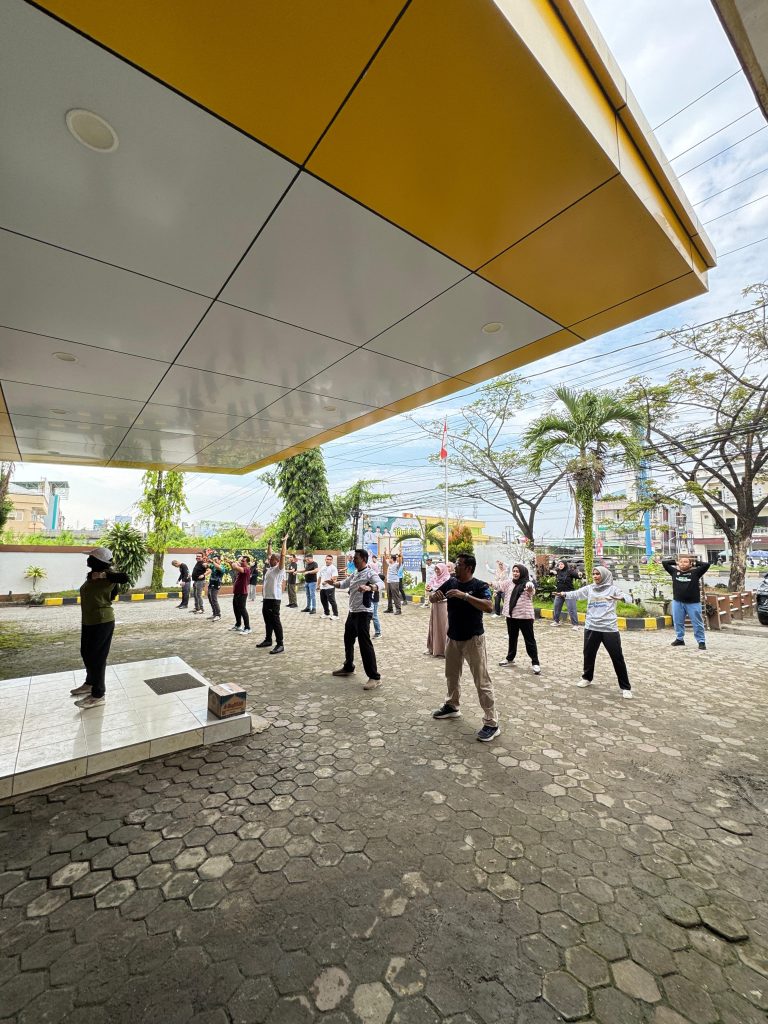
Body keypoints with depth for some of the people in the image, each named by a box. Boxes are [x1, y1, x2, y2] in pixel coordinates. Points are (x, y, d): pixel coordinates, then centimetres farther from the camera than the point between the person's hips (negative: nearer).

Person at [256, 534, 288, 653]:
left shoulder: (279, 569, -9)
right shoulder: (270, 568, 13)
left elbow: (282, 555, -19)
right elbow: (269, 555, 25)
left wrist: (284, 541, -17)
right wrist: (269, 544, 26)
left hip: (274, 599, -9)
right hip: (266, 598, 9)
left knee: (275, 621, -7)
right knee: (267, 621, 18)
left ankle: (280, 644, -4)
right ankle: (268, 640, 31)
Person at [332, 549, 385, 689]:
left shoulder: (370, 573, -14)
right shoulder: (354, 574, 13)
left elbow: (381, 584, -34)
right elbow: (344, 585, 26)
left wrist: (369, 587, -54)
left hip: (363, 613, -9)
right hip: (352, 612, 9)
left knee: (365, 644, -10)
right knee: (348, 640, 21)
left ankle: (375, 678, -4)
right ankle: (348, 667, 40)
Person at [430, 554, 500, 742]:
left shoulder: (480, 585, -16)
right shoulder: (451, 582, 0)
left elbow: (489, 606, -31)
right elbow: (432, 599, 4)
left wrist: (465, 595, -37)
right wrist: (435, 596, -21)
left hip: (473, 638, -6)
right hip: (453, 637, 7)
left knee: (482, 681, -1)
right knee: (451, 675, 21)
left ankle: (492, 723, 8)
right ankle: (452, 706, 42)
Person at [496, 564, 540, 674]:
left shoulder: (527, 583, -11)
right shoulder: (509, 582, 6)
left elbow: (531, 590, -30)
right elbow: (499, 585, 8)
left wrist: (530, 588, -53)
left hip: (525, 616, -6)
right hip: (511, 615, 6)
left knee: (529, 640, 4)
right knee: (512, 638, 20)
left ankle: (535, 663, 13)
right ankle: (510, 659, 34)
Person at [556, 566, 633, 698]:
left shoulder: (612, 588, -1)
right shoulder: (589, 588, 6)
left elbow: (627, 597, -13)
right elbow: (576, 594, -3)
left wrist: (622, 597, -37)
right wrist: (564, 594, -22)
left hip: (609, 628, -3)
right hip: (591, 627, 3)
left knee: (617, 658, 4)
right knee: (588, 654, 16)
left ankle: (625, 687, 19)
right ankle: (587, 678, 37)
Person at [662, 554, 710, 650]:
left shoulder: (695, 572, -3)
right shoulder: (674, 571, 3)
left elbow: (706, 564, -10)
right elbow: (664, 562, 5)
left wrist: (695, 563, 1)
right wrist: (675, 561, 7)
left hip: (693, 603, -3)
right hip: (677, 602, 3)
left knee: (697, 623, 5)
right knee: (678, 622, 13)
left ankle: (701, 642, 16)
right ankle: (679, 639, 28)